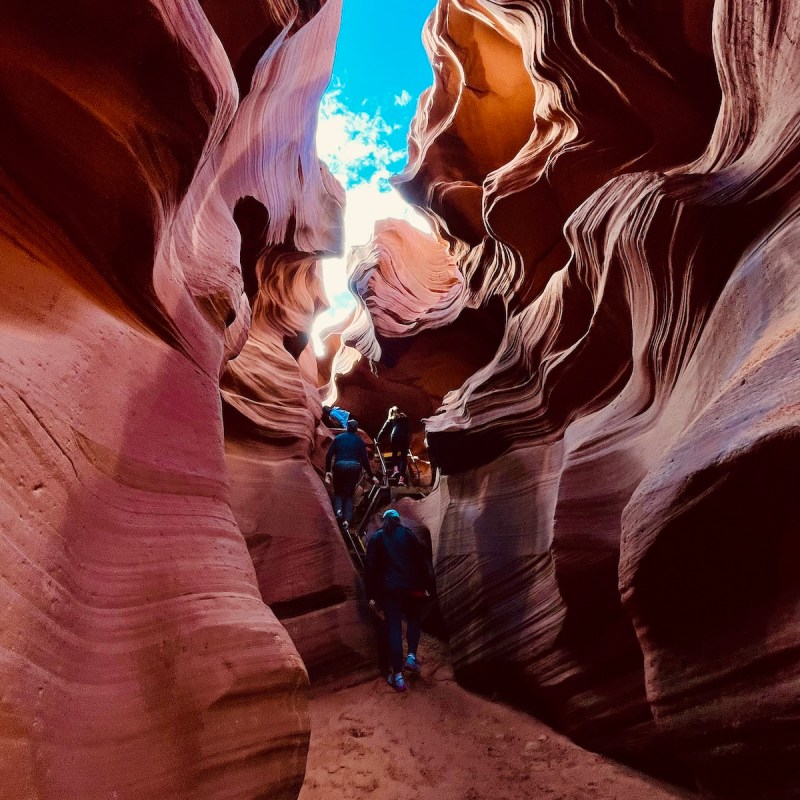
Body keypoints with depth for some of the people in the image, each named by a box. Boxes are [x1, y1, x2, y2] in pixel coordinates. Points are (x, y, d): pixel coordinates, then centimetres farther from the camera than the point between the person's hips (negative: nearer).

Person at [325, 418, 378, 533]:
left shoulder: (338, 438, 8)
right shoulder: (360, 441, 6)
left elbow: (329, 455, 2)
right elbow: (364, 460, 1)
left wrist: (327, 471, 11)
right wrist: (371, 476, 7)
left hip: (339, 467, 0)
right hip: (354, 468, 0)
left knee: (338, 492, 17)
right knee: (348, 495, 11)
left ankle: (338, 510, -13)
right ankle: (346, 521, -5)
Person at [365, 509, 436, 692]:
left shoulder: (376, 538, 7)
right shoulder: (408, 534, 6)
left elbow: (370, 567, 2)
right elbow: (422, 559, 0)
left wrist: (371, 595, 5)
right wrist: (429, 587, 3)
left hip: (388, 589, 0)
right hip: (412, 586, 0)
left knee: (394, 628, 2)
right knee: (414, 620, 23)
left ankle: (398, 677, 1)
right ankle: (411, 657, 7)